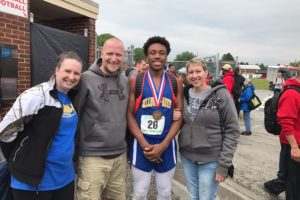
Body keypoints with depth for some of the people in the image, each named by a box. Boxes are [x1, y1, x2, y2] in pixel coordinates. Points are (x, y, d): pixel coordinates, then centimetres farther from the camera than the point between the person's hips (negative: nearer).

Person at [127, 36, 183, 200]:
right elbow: (130, 115, -5)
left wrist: (163, 145, -11)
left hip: (167, 145, 2)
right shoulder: (136, 81, -5)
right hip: (141, 145, -1)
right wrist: (144, 144, -14)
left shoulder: (176, 82, 0)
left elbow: (179, 116, -1)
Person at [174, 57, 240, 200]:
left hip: (210, 159, -4)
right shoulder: (185, 94, 2)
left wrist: (224, 164, -14)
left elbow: (232, 131, -11)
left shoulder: (221, 95, -11)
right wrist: (175, 118, -8)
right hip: (186, 156, 4)